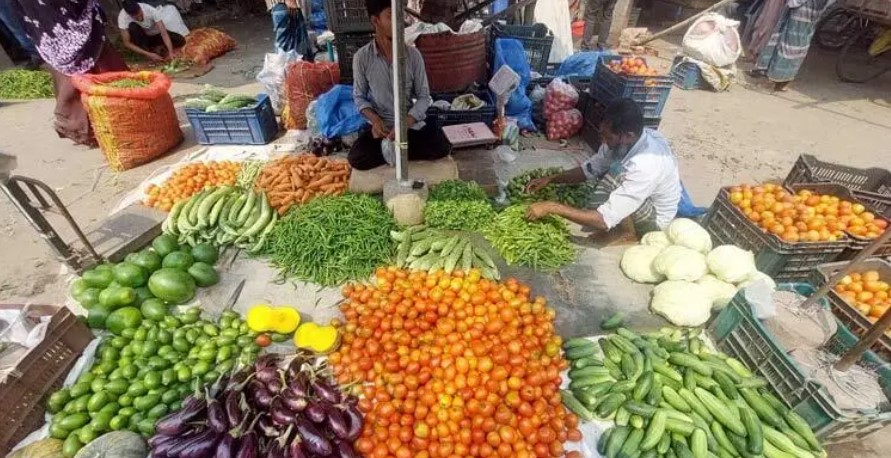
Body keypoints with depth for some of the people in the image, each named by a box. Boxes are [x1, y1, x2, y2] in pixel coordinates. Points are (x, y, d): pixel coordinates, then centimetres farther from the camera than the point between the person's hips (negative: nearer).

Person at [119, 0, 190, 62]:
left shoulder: (150, 10, -33)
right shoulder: (123, 17, -32)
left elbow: (164, 33, -35)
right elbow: (127, 43, -29)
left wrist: (170, 52, -48)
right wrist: (148, 54, -40)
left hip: (155, 33, 2)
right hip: (141, 37, -2)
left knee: (180, 40, -20)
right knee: (133, 26, -36)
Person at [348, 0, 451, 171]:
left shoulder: (413, 54, -8)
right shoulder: (361, 57, -8)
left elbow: (423, 96, -5)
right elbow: (359, 97, 2)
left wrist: (404, 124, -21)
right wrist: (375, 119, -19)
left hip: (411, 123, 1)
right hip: (381, 124, -1)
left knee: (442, 147, -22)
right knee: (357, 159, -25)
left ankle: (394, 150, -7)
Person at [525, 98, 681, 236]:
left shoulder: (645, 166, -39)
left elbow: (604, 221, -40)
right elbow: (590, 169, -2)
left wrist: (552, 207, -37)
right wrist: (550, 179, -13)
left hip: (655, 220, -8)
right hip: (646, 203, 8)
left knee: (617, 175, -31)